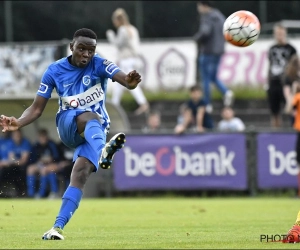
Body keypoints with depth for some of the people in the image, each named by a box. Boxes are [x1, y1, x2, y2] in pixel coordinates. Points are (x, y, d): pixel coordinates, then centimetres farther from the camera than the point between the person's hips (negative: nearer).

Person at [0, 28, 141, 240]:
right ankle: (103, 151, -69)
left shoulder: (99, 65, -6)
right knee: (90, 117, -36)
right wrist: (18, 123, -19)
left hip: (95, 131, 0)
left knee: (80, 175, -22)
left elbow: (123, 79, -25)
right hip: (68, 125, 0)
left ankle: (58, 227, -25)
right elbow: (37, 108, 0)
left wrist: (130, 82, -51)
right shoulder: (55, 70, -1)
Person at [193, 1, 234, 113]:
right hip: (219, 51, 8)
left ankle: (208, 105, 4)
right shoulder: (220, 16, 11)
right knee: (214, 76, 18)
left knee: (206, 79, 2)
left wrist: (197, 38, -10)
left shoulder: (207, 17, -15)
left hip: (207, 50, -8)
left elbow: (205, 31, -29)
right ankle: (226, 92, -6)